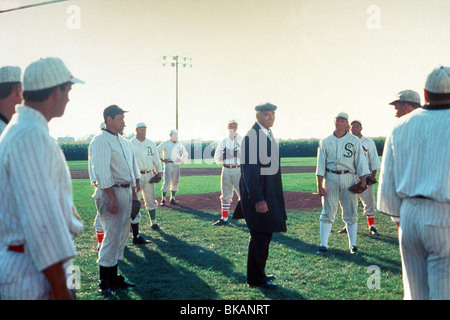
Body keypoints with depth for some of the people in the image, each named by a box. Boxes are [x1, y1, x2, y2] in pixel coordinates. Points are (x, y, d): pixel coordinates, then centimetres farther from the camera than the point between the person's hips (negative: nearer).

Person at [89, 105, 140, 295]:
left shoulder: (123, 141, 18)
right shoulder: (101, 141, -11)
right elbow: (102, 172, -19)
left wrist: (134, 193, 18)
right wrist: (113, 198, -23)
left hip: (126, 192, 9)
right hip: (111, 193, -9)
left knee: (122, 236, 12)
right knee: (112, 236, -8)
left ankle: (113, 277, 21)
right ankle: (104, 282, 2)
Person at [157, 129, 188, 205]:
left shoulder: (179, 144, 12)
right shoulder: (165, 143, 0)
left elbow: (185, 153, 23)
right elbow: (157, 151, -1)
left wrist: (181, 159, 6)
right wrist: (162, 159, -8)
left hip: (176, 165, 5)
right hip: (168, 165, -5)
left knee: (175, 182, 5)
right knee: (167, 182, -10)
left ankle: (172, 198, 16)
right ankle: (163, 199, -3)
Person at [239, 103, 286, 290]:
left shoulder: (269, 134, 14)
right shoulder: (251, 136, -16)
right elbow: (249, 169, -21)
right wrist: (258, 199, -24)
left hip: (270, 193, 9)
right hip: (257, 192, -9)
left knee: (265, 234, 15)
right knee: (260, 236, -4)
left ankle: (259, 273, 28)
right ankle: (256, 279, 8)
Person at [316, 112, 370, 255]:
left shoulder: (354, 141, 8)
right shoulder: (325, 141, 9)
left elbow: (360, 162, 3)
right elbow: (320, 164, 5)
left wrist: (363, 181, -8)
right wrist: (319, 185, -3)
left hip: (348, 178, 0)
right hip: (330, 178, 0)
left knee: (350, 213, 3)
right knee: (327, 212, -1)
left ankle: (353, 245, 11)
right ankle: (323, 244, 2)